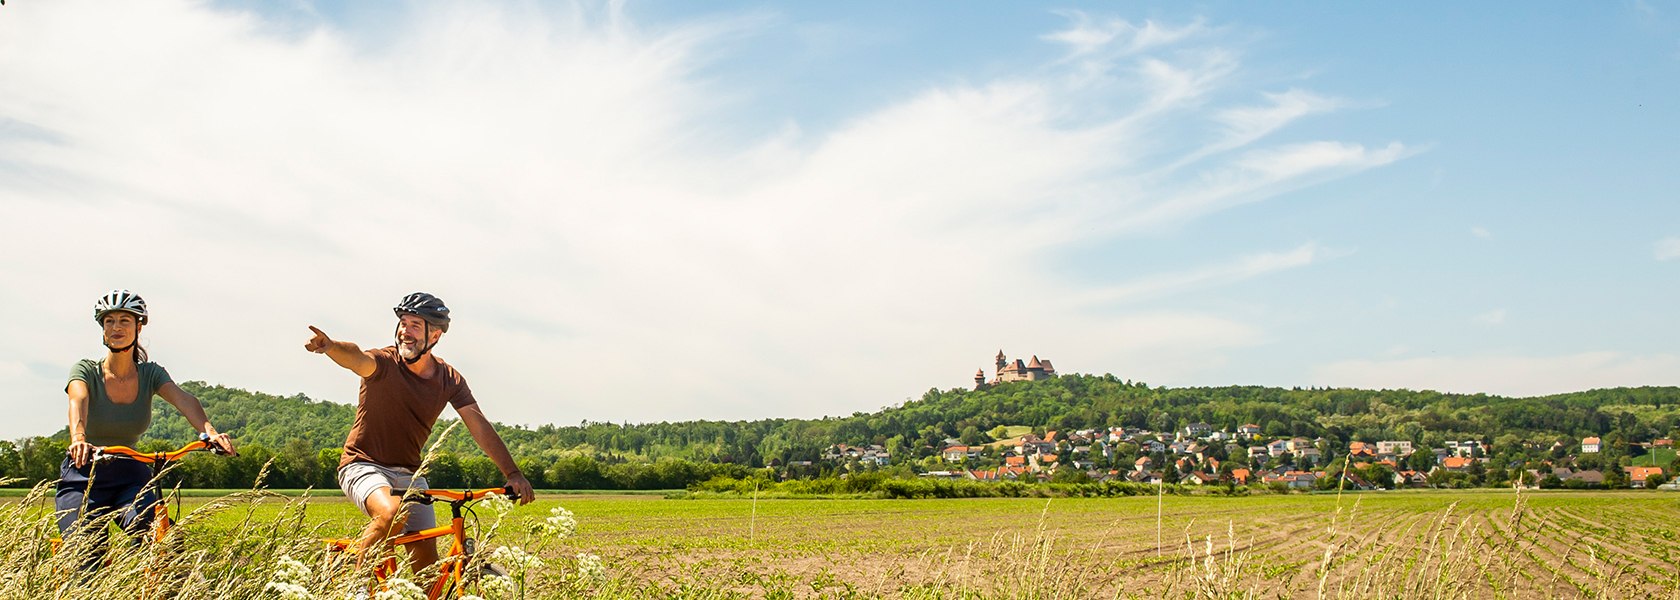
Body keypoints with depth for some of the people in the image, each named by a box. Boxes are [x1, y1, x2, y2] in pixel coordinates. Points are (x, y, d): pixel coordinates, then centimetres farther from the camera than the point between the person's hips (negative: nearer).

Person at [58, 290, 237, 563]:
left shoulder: (151, 373, -1)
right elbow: (78, 401, -29)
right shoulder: (86, 370, -7)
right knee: (83, 558, -15)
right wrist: (78, 438, -51)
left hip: (130, 476, 2)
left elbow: (184, 400, -20)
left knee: (148, 533, -26)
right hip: (84, 476, -1)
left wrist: (210, 432, -41)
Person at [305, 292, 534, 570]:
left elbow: (479, 425, -8)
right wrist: (330, 347, -64)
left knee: (427, 561, -4)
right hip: (364, 465, -4)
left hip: (408, 474, 4)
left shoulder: (449, 379, -2)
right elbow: (357, 359, -38)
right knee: (394, 514, -34)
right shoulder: (385, 362, -15)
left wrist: (513, 474, -18)